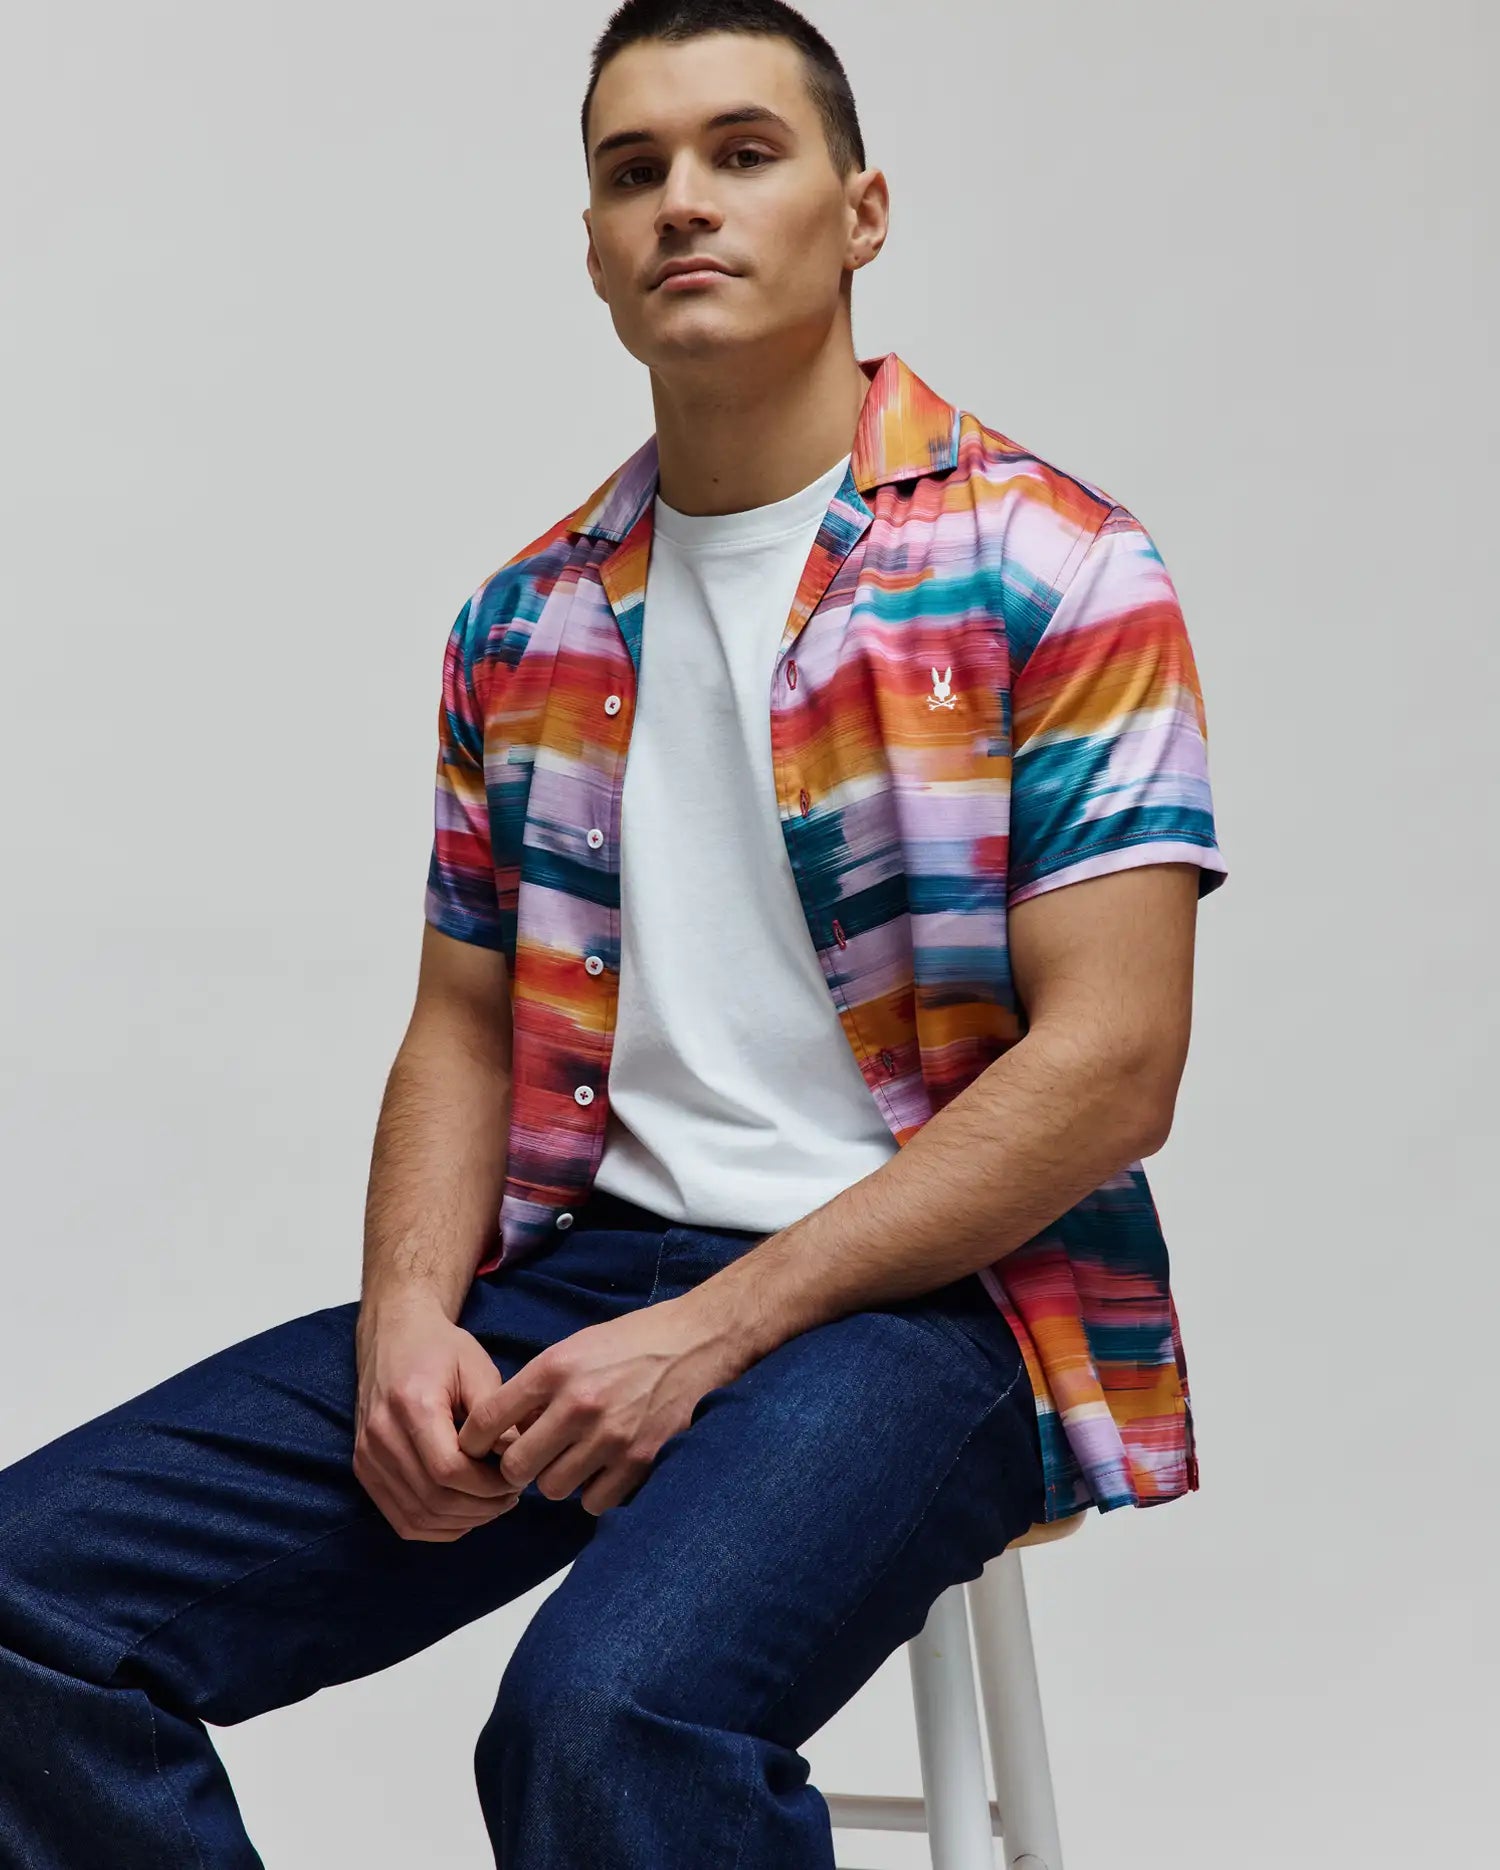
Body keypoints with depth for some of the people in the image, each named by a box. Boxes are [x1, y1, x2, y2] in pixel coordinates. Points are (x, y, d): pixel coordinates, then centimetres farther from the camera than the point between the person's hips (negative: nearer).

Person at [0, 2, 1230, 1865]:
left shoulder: (1051, 570, -4)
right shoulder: (525, 625, 14)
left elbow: (1108, 1069, -11)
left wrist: (712, 1331, -17)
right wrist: (408, 1319, -4)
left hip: (933, 1291, -5)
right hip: (581, 1265, 6)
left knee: (611, 1710, -35)